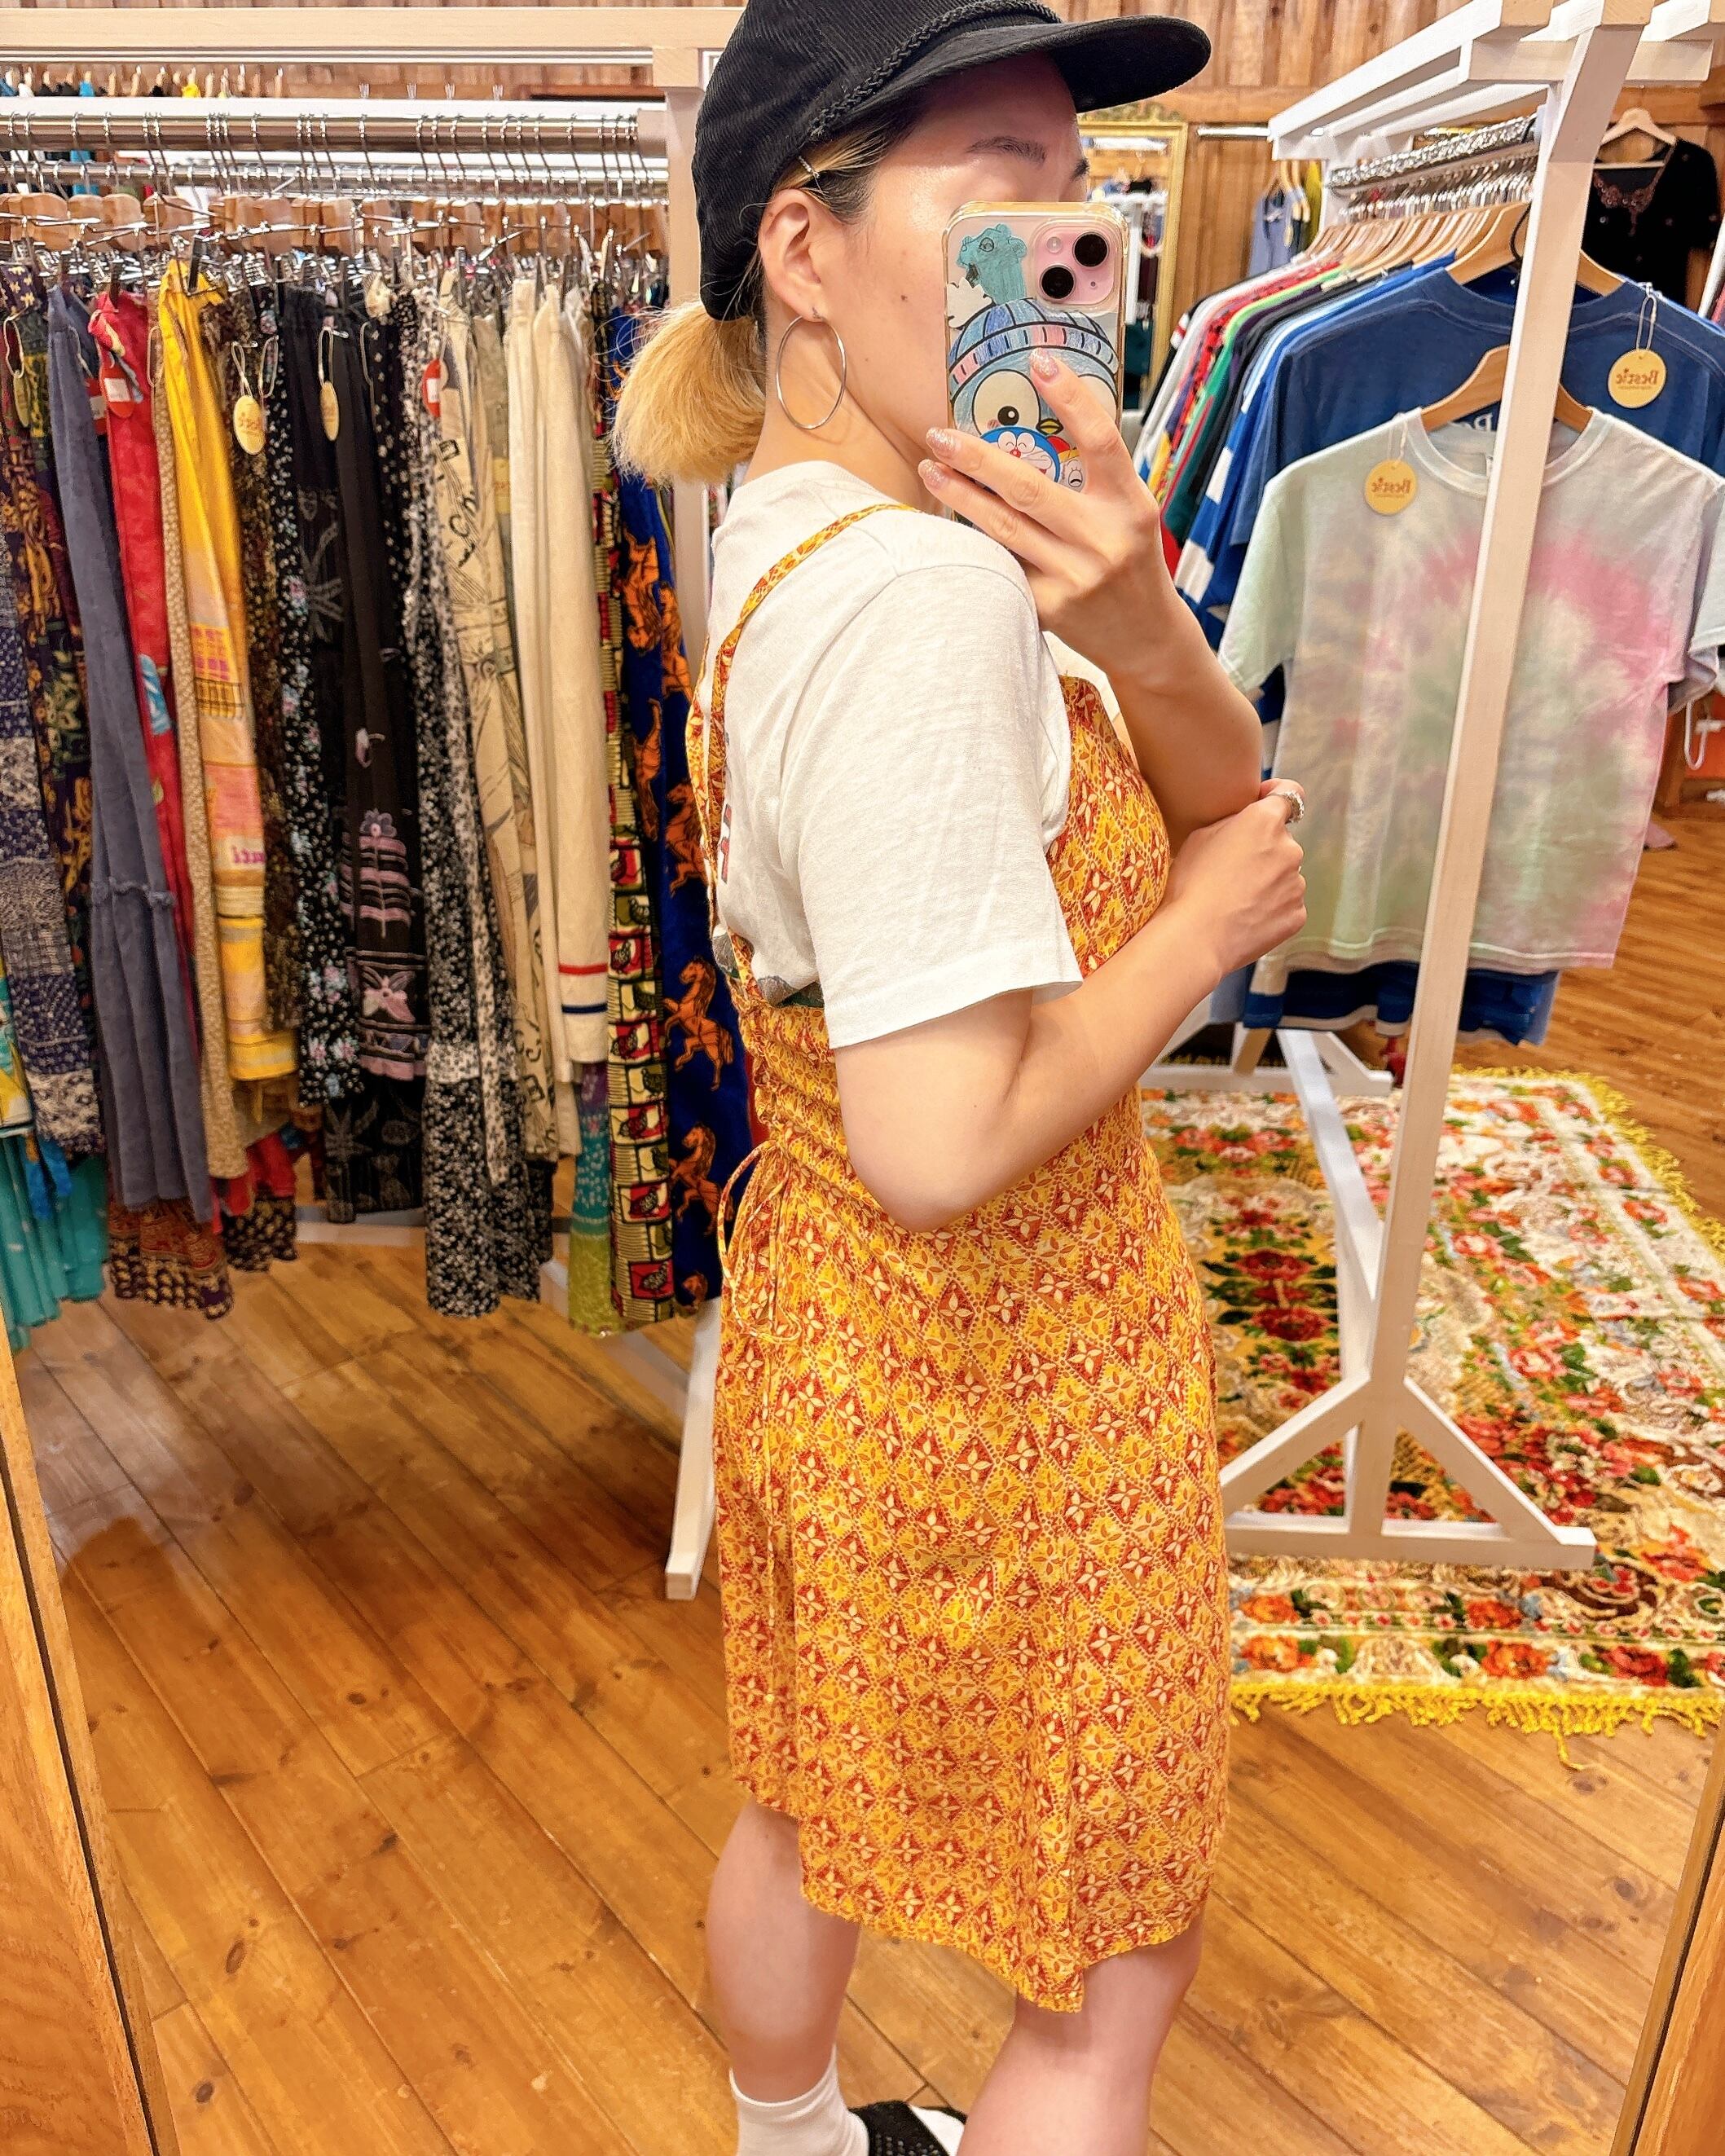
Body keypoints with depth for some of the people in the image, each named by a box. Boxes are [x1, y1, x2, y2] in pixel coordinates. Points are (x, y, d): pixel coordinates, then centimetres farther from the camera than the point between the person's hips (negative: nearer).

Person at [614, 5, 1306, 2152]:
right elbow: (944, 1143, -30)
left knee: (810, 1816, 32)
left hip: (826, 1321, 9)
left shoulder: (800, 522, 2)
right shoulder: (917, 592, -27)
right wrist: (1199, 929, -16)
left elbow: (1233, 806, 1)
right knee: (1113, 1980, 19)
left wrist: (1136, 626, -20)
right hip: (1003, 1380, -9)